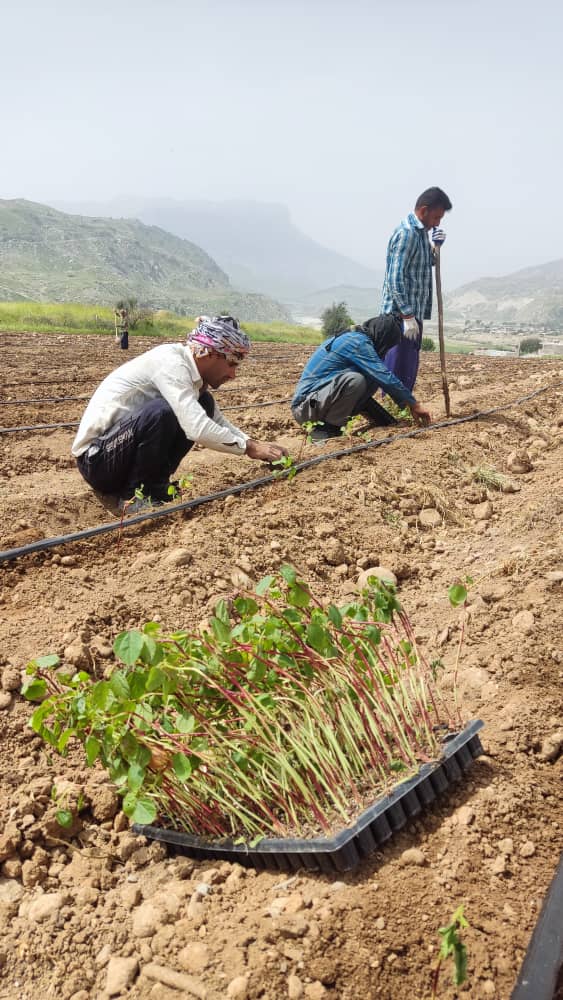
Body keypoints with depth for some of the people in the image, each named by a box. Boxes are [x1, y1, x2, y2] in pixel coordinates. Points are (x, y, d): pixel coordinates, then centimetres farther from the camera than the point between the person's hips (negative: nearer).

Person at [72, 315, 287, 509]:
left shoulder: (192, 372, 4)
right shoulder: (170, 362, -22)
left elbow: (218, 421, 16)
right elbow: (197, 429, -31)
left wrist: (255, 444, 2)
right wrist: (248, 448, -19)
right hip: (96, 457, -8)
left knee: (204, 404, 2)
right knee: (162, 411, -33)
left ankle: (156, 485, 4)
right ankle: (137, 496, -13)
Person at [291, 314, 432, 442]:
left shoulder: (355, 337, 13)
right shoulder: (358, 342, -16)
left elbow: (381, 377, 19)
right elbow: (386, 377, -20)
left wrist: (408, 403, 18)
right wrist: (414, 404, -11)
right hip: (305, 406, -9)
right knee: (355, 379, -31)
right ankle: (324, 431, -17)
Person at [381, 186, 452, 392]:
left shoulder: (420, 231, 15)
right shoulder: (406, 233, -15)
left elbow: (426, 264, 29)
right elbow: (395, 278, -21)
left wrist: (436, 246, 8)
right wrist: (407, 316, -23)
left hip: (413, 313, 10)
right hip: (401, 314, -10)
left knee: (410, 368, 14)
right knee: (399, 368, -7)